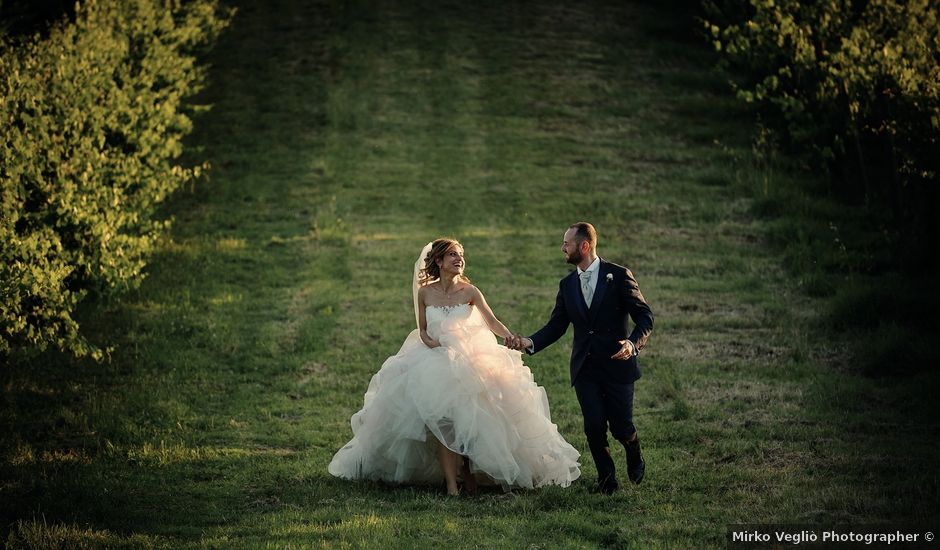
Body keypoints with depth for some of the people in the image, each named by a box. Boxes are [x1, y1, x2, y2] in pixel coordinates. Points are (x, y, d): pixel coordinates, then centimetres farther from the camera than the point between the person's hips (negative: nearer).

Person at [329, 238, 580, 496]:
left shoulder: (469, 291, -1)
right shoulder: (425, 293, 2)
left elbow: (492, 322, -8)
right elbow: (422, 330, 11)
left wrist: (511, 337, -28)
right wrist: (429, 340, -11)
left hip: (467, 360, 0)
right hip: (435, 362, 0)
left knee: (468, 421, -11)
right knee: (442, 422, -13)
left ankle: (468, 471, 10)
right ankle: (451, 484, -14)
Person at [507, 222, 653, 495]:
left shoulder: (618, 275, -4)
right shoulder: (567, 285, 10)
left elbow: (644, 316, -5)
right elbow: (555, 327, 9)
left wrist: (633, 343, -23)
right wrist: (530, 342, -9)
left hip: (616, 363, -3)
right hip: (585, 368, 3)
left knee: (621, 426, -2)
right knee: (594, 427, -3)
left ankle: (634, 456, 32)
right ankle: (606, 478, 17)